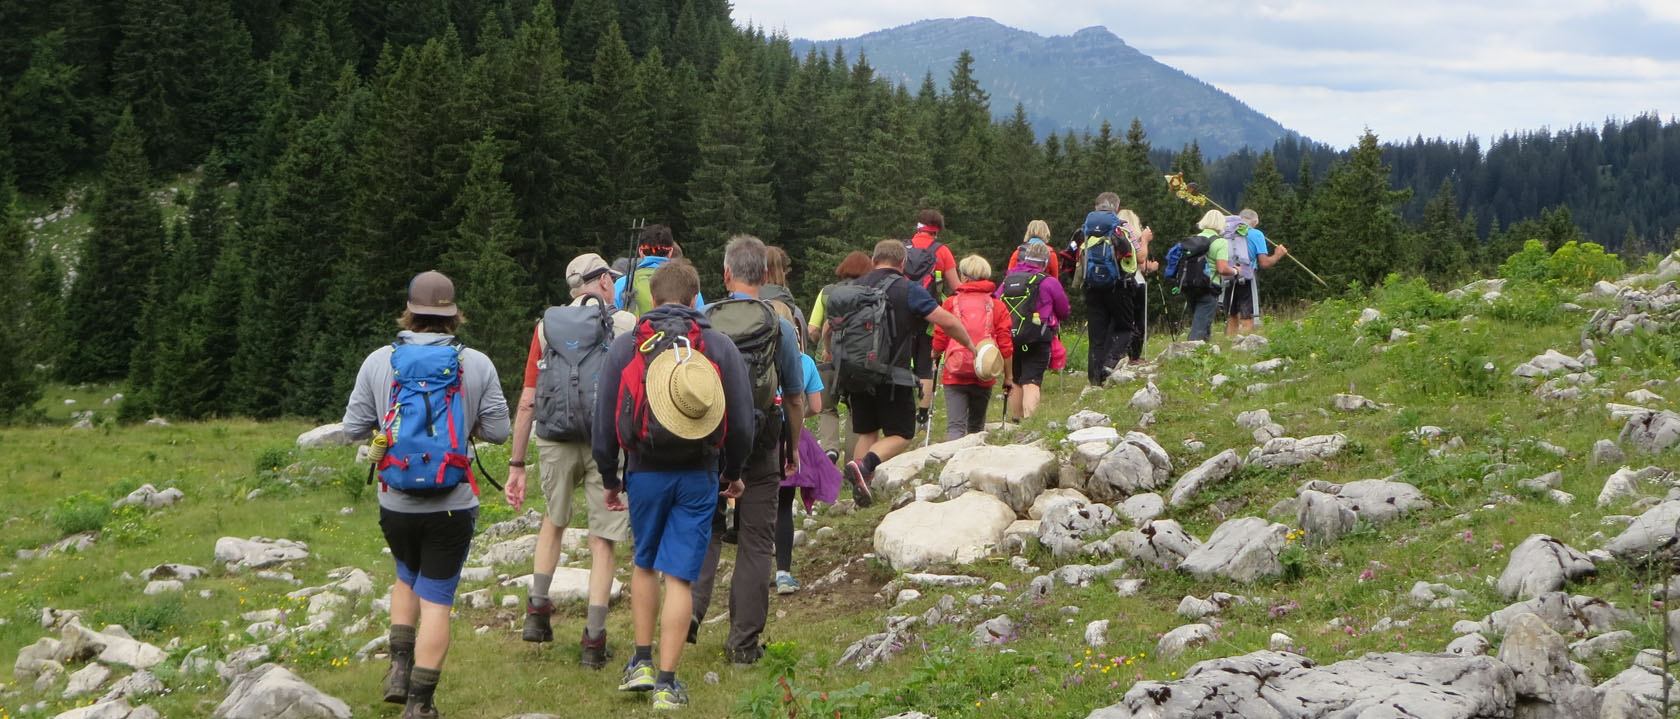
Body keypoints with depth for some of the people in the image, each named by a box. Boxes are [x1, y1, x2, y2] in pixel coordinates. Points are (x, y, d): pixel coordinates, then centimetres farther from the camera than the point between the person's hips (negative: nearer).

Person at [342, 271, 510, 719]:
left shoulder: (378, 362, -4)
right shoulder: (477, 365, -7)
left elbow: (353, 428, 0)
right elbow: (498, 431, -3)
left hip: (395, 503, 2)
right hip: (452, 506, -2)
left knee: (407, 579, 28)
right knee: (436, 599, 6)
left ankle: (399, 668, 18)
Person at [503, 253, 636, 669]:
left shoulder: (547, 326, 9)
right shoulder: (626, 325, 1)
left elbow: (527, 401, 7)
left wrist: (516, 464, 10)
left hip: (555, 443, 3)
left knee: (554, 521, 27)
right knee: (602, 541, 5)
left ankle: (537, 611, 22)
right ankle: (594, 641, 5)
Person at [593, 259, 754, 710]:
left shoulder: (625, 347, 0)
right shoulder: (721, 347, 0)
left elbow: (604, 421, 3)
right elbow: (742, 422, 2)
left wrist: (609, 479, 15)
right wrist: (732, 473, 18)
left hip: (645, 473, 1)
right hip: (699, 477, -1)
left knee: (644, 563, 22)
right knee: (679, 576, 1)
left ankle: (642, 662, 21)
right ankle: (666, 682, 1)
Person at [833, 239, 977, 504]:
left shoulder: (855, 287, 10)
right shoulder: (907, 289, -6)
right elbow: (947, 322, -10)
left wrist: (832, 356, 34)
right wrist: (971, 346, 6)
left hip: (854, 375, 5)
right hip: (891, 377, -5)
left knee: (866, 433, 18)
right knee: (901, 434, 4)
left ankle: (861, 490, 13)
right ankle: (865, 465, -21)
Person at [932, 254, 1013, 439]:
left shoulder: (951, 303, -2)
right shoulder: (997, 306, 2)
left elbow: (939, 339, 3)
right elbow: (1005, 346, 1)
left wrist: (935, 354, 25)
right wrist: (1008, 376, 10)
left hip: (955, 375, -2)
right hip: (984, 378, 2)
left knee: (955, 426, -6)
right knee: (976, 427, 19)